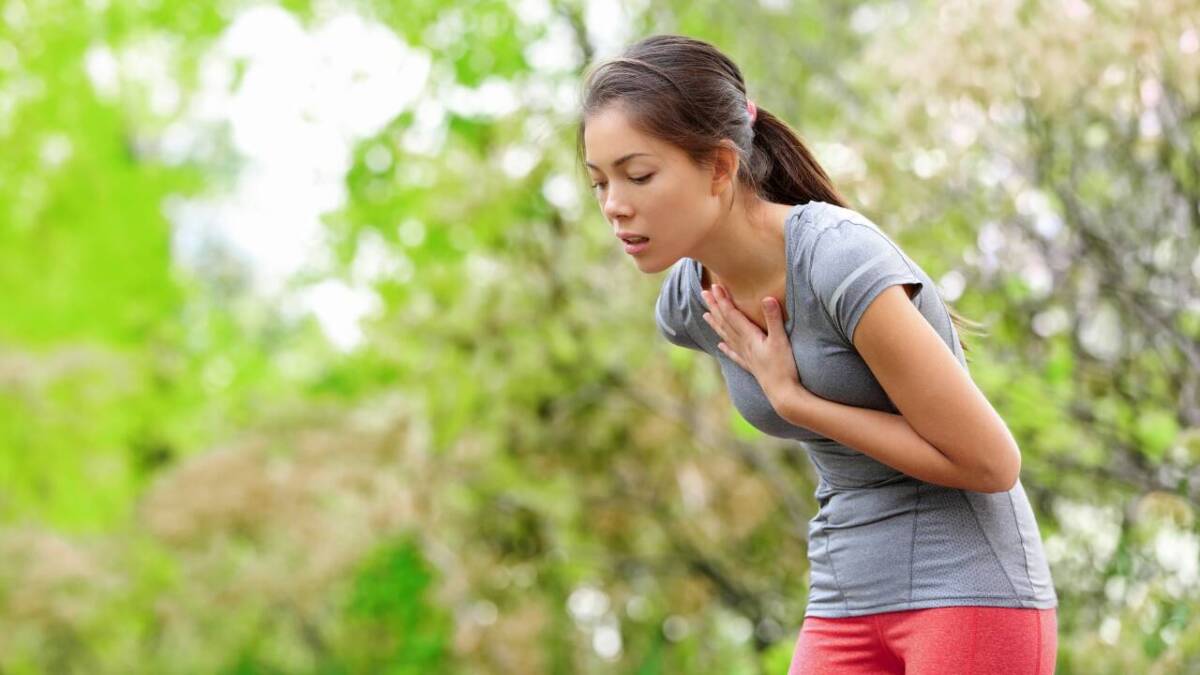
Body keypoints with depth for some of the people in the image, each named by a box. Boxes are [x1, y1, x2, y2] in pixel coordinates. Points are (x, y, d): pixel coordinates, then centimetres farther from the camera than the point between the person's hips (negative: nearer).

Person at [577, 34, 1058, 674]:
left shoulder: (842, 259, -22)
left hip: (973, 592, -7)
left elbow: (989, 462, -19)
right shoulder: (688, 305, 0)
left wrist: (794, 400, -17)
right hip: (848, 605, 7)